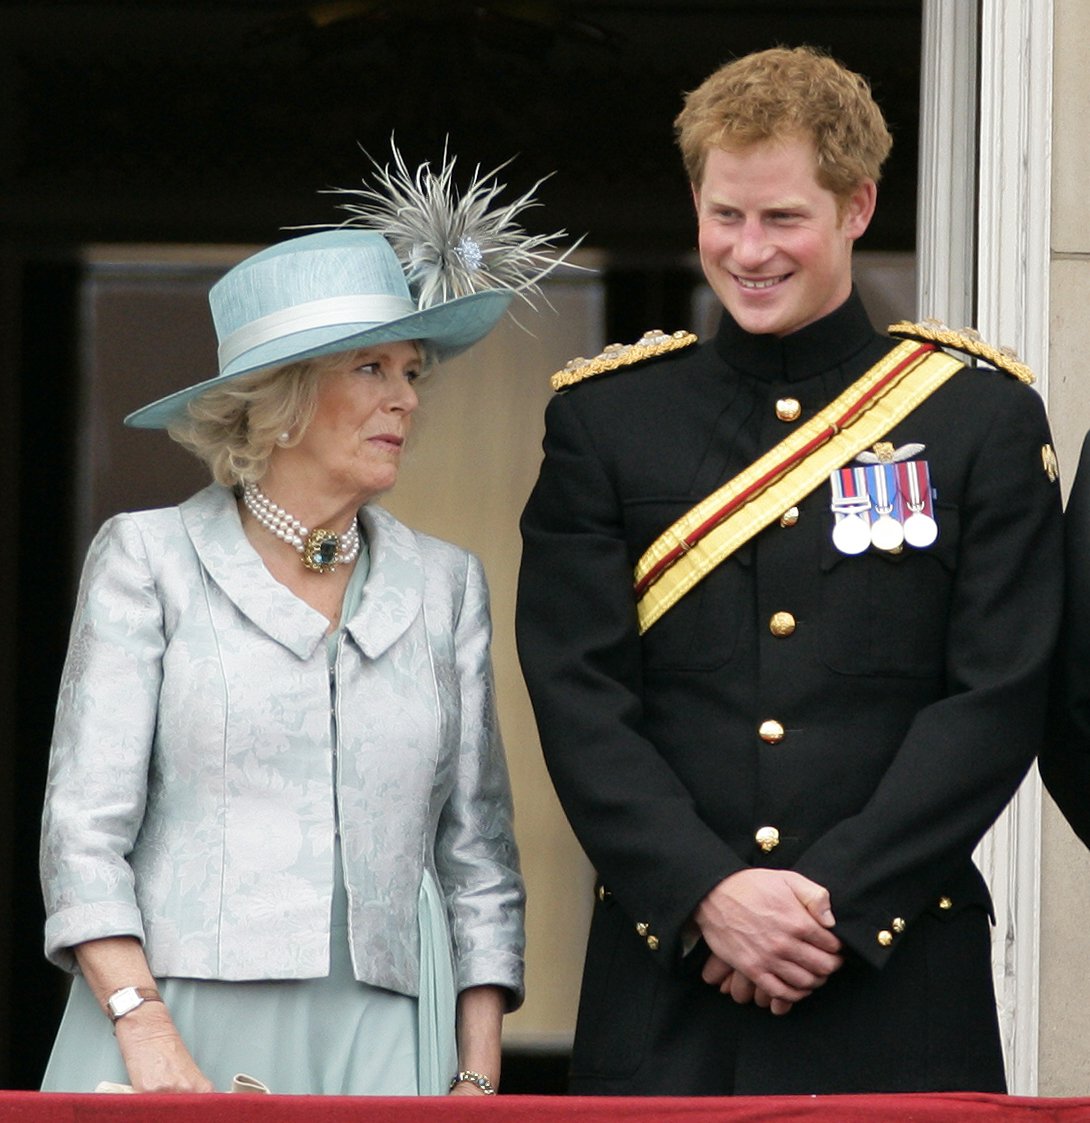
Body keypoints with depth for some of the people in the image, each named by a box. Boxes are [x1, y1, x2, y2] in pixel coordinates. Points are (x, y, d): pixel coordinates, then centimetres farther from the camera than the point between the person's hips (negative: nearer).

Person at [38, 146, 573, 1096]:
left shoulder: (444, 584, 15)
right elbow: (85, 828, -1)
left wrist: (480, 1073, 3)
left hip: (382, 1046, 3)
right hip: (177, 1023, -3)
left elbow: (479, 853, 14)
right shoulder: (150, 558, 5)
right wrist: (148, 1036, -13)